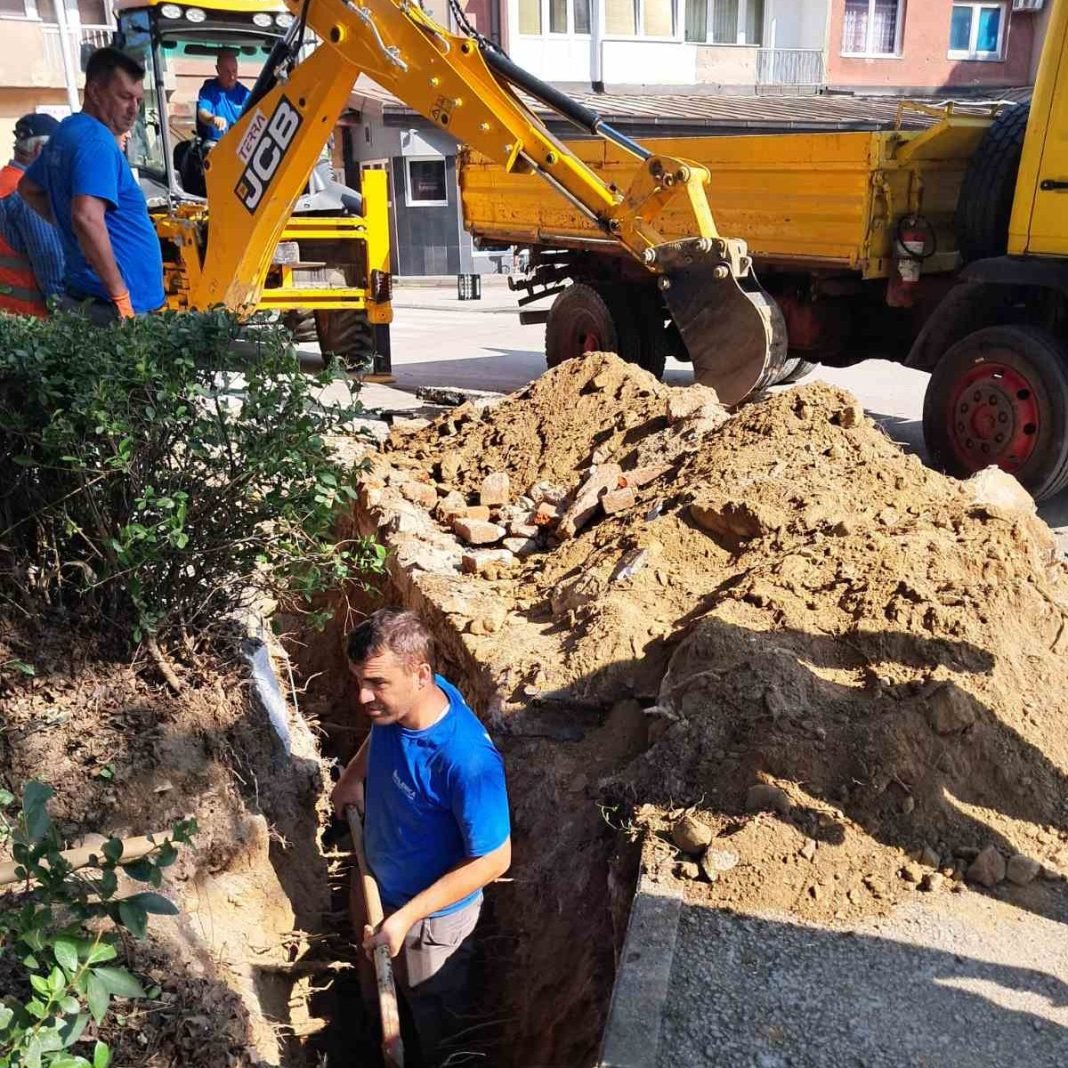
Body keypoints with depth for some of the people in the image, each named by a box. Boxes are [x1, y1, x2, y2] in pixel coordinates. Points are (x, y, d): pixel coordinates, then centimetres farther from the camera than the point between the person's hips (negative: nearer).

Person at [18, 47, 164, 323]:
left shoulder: (66, 132, 13)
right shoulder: (97, 142, -17)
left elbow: (28, 188, 29)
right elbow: (87, 218, -31)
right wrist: (120, 296, -26)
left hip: (80, 294, 10)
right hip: (110, 308, -10)